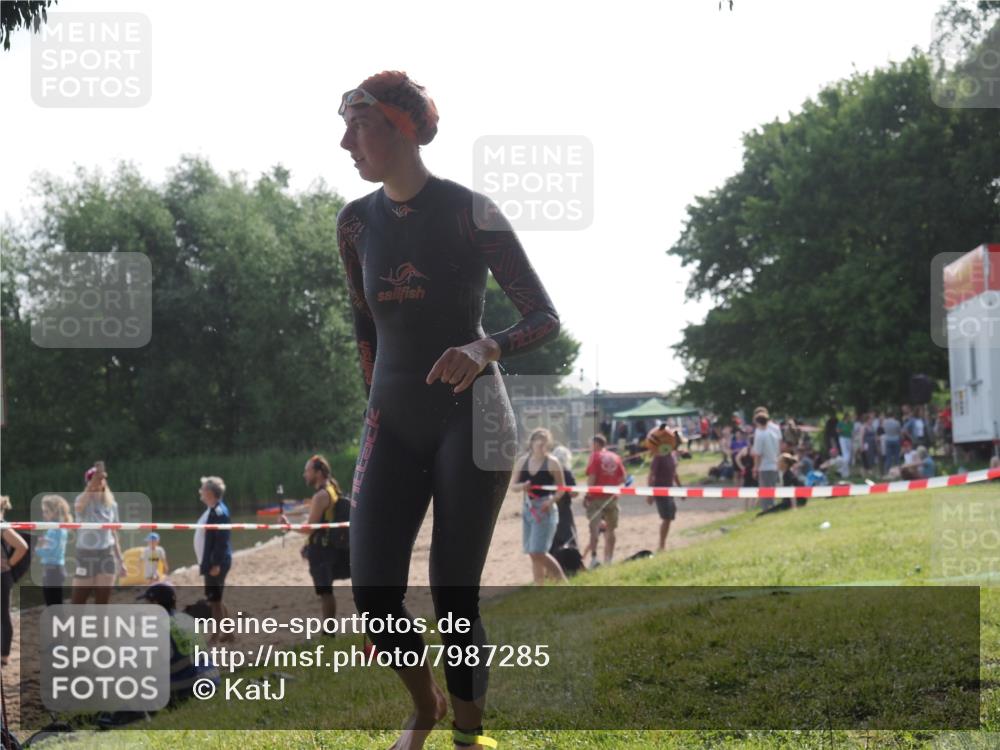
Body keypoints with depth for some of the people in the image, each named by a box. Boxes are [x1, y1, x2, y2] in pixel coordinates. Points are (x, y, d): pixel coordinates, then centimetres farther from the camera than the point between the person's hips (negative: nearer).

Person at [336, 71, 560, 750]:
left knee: (455, 596, -8)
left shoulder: (469, 212, -10)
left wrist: (485, 349, -28)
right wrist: (380, 403, 16)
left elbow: (546, 318, -10)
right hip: (393, 423, 4)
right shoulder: (356, 222, 5)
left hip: (470, 416, -4)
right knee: (372, 593, -5)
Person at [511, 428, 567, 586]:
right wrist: (521, 486, -13)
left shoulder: (552, 463, -6)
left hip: (545, 509, -6)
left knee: (538, 552, -14)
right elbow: (513, 486, 9)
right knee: (533, 554, 9)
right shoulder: (523, 461, 6)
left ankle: (563, 581, -2)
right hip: (528, 508, 6)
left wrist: (552, 500, -20)